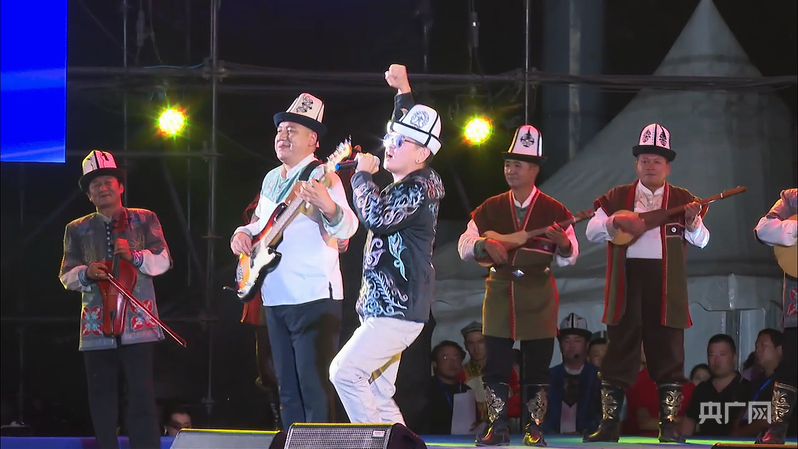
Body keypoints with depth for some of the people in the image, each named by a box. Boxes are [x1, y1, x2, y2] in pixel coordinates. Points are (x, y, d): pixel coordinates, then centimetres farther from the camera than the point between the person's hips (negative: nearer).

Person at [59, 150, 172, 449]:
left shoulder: (145, 220, 10)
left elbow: (163, 261, 2)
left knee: (141, 395, -10)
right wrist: (86, 273, -12)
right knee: (101, 398, 2)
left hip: (137, 323, -3)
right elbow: (66, 277, 10)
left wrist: (135, 256, -16)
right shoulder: (77, 230, 15)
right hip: (97, 326, 3)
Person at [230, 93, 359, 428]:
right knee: (287, 389, 11)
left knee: (314, 389, -11)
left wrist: (328, 206, -44)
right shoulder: (271, 179, 16)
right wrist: (244, 232, 8)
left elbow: (347, 228, -22)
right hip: (275, 298, 9)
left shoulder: (321, 177, -9)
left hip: (314, 297, -9)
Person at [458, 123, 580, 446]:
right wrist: (484, 244, -19)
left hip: (539, 297, -2)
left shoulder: (554, 211, -2)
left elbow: (569, 259, -3)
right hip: (499, 292, 2)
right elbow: (463, 247, 1)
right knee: (495, 365, 0)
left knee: (537, 366, 0)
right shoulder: (490, 209, 5)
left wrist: (563, 244, -25)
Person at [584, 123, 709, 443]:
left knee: (667, 353, 0)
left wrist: (692, 222, -23)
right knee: (619, 350, 2)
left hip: (666, 284, -1)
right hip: (626, 280, 1)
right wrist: (616, 221, -16)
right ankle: (609, 422, 4)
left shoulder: (683, 200, 6)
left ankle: (669, 424, 4)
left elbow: (701, 241, -2)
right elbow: (591, 232, 2)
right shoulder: (616, 198, 9)